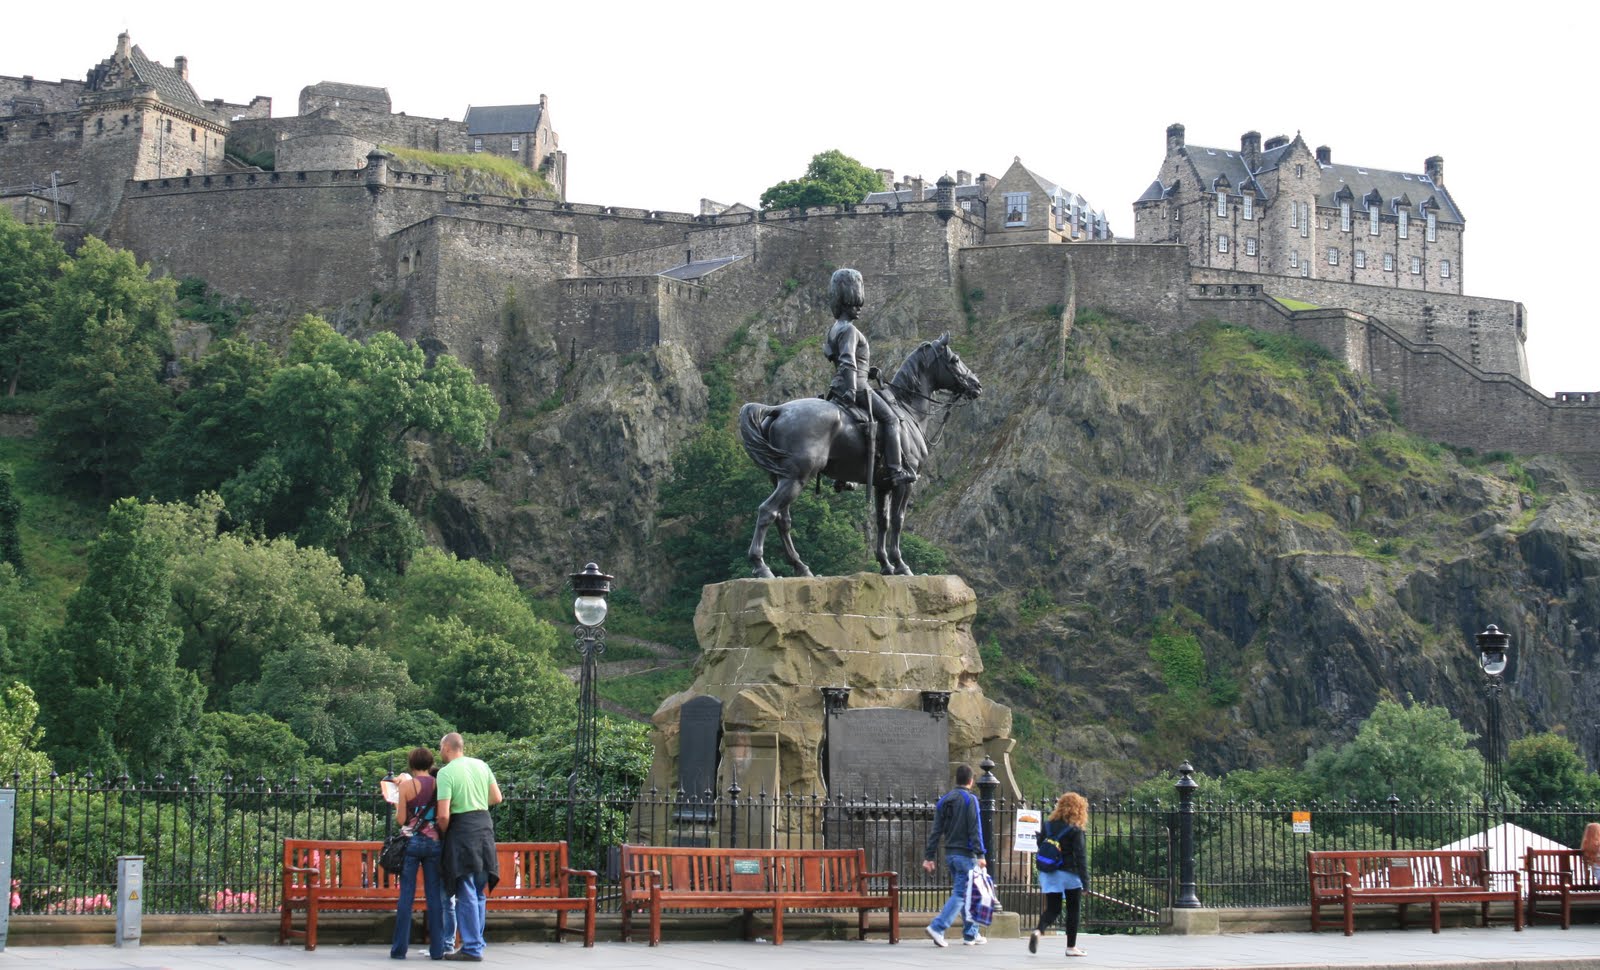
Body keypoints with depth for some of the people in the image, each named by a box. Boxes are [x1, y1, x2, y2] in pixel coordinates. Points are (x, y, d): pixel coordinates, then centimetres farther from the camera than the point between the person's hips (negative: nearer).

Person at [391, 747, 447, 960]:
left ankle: (400, 948, 2)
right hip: (434, 842, 2)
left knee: (406, 896, 1)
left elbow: (400, 820, -4)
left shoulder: (406, 785, -5)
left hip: (411, 841, -2)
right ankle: (437, 949, 3)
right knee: (435, 896, 4)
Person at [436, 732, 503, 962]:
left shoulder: (446, 773, -11)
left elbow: (444, 815, -16)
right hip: (484, 825, 7)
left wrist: (442, 832, 2)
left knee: (466, 894, -2)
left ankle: (472, 948, -1)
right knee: (479, 893, 13)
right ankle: (476, 943, 19)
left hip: (462, 831, -7)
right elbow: (497, 798, 13)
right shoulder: (481, 765, 8)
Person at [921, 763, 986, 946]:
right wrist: (980, 855, -18)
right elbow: (975, 830, -16)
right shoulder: (970, 799, -9)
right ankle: (937, 927, -19)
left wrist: (928, 856, 8)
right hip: (965, 854, -7)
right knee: (960, 894, -7)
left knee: (967, 893, 15)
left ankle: (971, 934, 18)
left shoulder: (944, 800, 11)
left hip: (950, 854, 7)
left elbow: (936, 831, 9)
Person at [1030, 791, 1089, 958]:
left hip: (1049, 875, 4)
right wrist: (1085, 881, -12)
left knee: (1052, 909, 9)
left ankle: (1038, 930, -20)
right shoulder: (1075, 830, -12)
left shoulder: (1048, 825, 4)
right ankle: (1071, 947, 15)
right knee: (1073, 910, 11)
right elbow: (1080, 856, -14)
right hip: (1069, 875, -4)